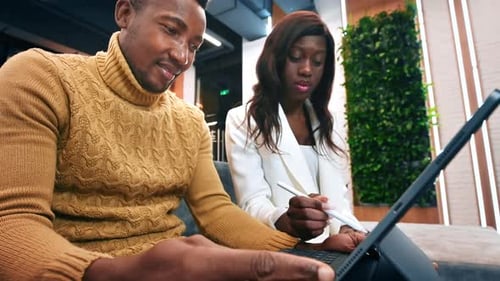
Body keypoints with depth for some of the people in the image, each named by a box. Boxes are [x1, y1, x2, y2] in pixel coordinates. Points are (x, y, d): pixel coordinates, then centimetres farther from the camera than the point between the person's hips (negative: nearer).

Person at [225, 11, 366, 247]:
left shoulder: (327, 126, 14)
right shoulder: (242, 121, -2)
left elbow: (338, 199, 3)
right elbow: (252, 203, -12)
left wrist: (344, 229, -18)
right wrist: (287, 222, -33)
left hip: (329, 250, 6)